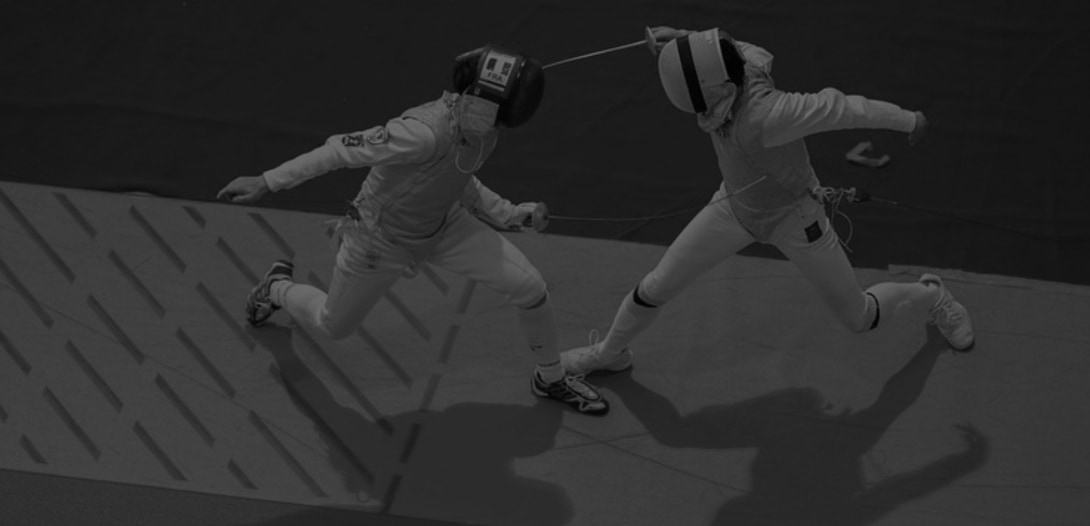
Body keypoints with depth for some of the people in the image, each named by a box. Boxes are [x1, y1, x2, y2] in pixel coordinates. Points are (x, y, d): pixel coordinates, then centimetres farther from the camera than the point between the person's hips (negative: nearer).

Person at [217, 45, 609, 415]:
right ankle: (278, 288, 54)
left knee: (530, 288, -5)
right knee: (332, 327, 20)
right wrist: (267, 183, -31)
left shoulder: (481, 127, -19)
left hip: (442, 228, 5)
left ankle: (551, 379, 23)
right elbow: (342, 150, -34)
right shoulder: (426, 131, -43)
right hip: (381, 239, -5)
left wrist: (509, 215, -4)